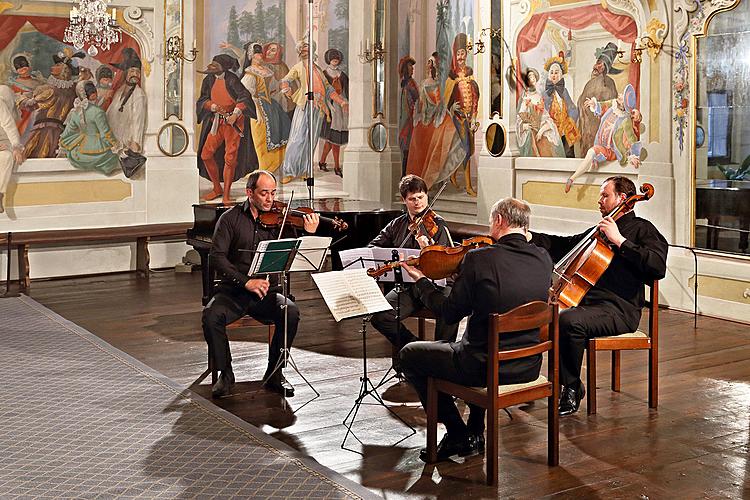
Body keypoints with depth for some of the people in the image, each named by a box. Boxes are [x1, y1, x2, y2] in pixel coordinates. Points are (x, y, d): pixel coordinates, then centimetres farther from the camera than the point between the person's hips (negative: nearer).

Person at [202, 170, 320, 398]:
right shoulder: (231, 218, 1)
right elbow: (216, 257, -8)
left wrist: (309, 233, -18)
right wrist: (245, 281, -20)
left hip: (266, 293, 1)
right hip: (233, 291, -1)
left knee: (291, 312, -28)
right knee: (211, 316, -29)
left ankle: (275, 373, -9)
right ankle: (225, 374, -7)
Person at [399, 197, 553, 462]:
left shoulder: (478, 259, -19)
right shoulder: (543, 259, -3)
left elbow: (450, 313, -11)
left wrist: (421, 281, 5)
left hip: (486, 367, -6)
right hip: (529, 367, 6)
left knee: (410, 355, 16)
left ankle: (457, 433, 18)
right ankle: (475, 433, 36)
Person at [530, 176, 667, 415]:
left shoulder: (642, 229, 0)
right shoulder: (599, 230, 25)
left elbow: (658, 267, -17)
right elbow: (563, 245, 32)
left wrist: (620, 240, -17)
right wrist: (530, 237, 20)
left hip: (619, 310, -8)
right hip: (587, 301, 8)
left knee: (569, 320, -34)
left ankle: (572, 387, -15)